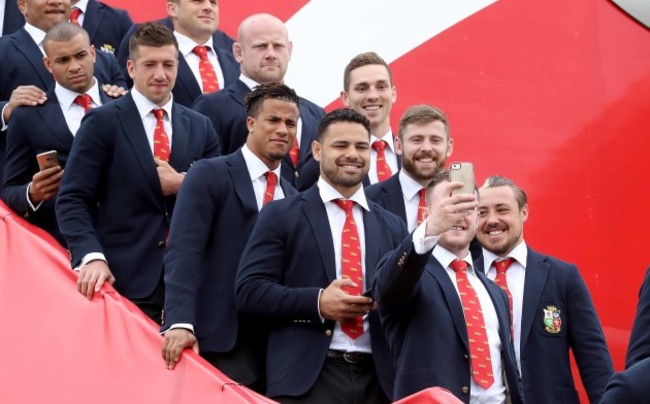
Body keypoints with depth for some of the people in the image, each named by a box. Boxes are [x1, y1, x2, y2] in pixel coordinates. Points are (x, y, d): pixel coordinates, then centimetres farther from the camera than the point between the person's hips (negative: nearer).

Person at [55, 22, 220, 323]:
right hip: (124, 279, -3)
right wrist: (92, 257, -19)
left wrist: (183, 185, -7)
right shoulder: (102, 122, 1)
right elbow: (72, 200, -4)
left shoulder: (201, 127, 13)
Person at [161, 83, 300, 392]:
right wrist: (180, 322, -25)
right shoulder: (209, 175, -1)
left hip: (276, 341, 6)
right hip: (222, 342, -5)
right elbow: (183, 252, -12)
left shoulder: (292, 198, 18)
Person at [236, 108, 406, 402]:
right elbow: (248, 290, -4)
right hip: (306, 377, -3)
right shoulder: (280, 215, 4)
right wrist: (317, 302, -15)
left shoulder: (393, 227, 16)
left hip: (377, 378, 4)